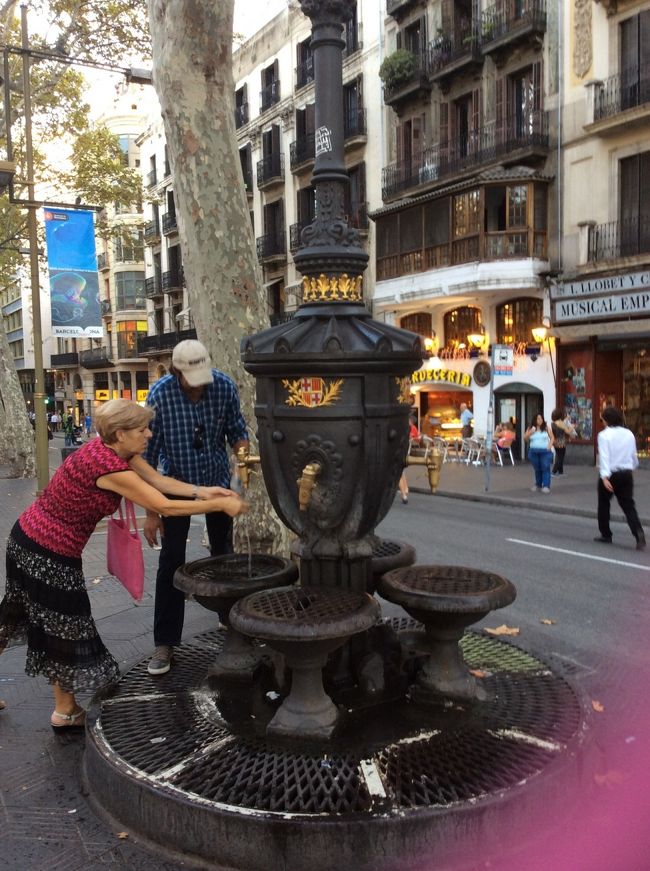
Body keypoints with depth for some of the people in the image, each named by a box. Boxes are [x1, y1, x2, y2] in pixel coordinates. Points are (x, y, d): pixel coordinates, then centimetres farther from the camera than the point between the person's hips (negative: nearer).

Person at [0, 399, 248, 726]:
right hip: (49, 553, -9)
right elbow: (164, 507, -24)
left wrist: (200, 491, -12)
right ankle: (65, 711, 27)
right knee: (65, 626, 8)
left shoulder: (115, 450, -1)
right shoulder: (109, 467, -28)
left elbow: (159, 481, 0)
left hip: (29, 536, 9)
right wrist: (219, 505, -18)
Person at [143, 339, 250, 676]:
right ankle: (164, 643, 9)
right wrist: (151, 512, -16)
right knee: (171, 561, -2)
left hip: (217, 478, 2)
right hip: (177, 482, -2)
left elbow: (236, 429, -2)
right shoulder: (160, 394, -23)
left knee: (223, 554, 14)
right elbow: (149, 454, -18)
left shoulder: (224, 386, -18)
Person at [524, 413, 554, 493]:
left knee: (545, 468, -10)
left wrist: (550, 445, -9)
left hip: (545, 451, -2)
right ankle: (538, 485, 24)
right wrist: (530, 433, -9)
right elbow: (525, 439, 7)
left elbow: (552, 438, 6)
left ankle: (546, 486, -11)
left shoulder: (546, 427, 3)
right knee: (537, 469, 10)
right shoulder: (530, 428, 8)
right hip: (534, 451, 2)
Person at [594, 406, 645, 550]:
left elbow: (604, 456, -22)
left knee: (604, 504, 15)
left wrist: (605, 476, -29)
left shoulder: (604, 435, -10)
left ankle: (606, 534, 22)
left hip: (610, 475, -4)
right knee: (628, 506, 4)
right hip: (626, 474, 4)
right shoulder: (629, 434, 7)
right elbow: (634, 457, 16)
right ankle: (638, 532, -18)